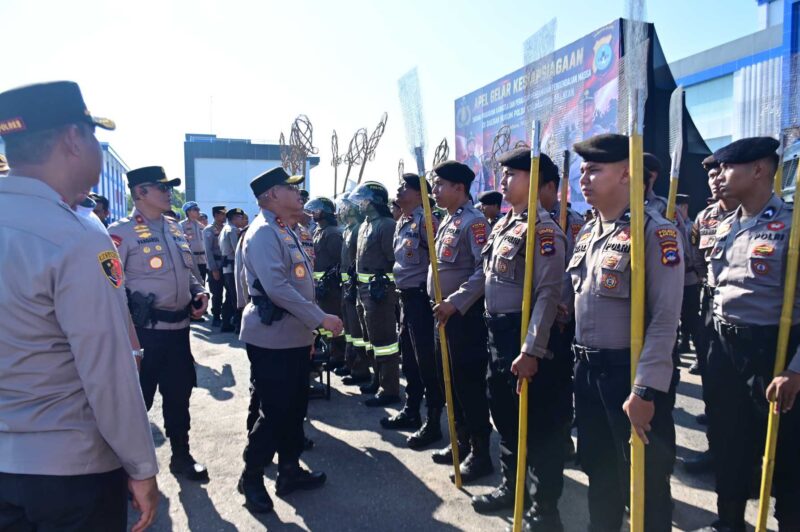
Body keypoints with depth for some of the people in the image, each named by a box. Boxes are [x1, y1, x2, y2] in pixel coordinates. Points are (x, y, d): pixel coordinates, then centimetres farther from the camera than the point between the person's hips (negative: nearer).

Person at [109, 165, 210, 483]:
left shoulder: (175, 229, 13)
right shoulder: (121, 232, -9)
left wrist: (199, 293, 4)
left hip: (179, 326, 7)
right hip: (144, 330, -7)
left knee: (179, 394, 17)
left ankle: (181, 457, 34)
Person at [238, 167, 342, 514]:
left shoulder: (286, 232, 15)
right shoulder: (263, 232, -16)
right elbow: (277, 288, -27)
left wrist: (308, 330, 20)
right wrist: (321, 319, -22)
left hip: (295, 337, 10)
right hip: (272, 339, -9)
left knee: (295, 408, 16)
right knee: (274, 412, -1)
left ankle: (290, 471, 30)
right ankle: (251, 478, 19)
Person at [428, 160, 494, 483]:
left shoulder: (474, 221, -14)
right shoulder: (446, 222, 15)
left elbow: (484, 271, -22)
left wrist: (455, 302, -25)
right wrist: (443, 304, 14)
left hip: (465, 315, -9)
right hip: (445, 313, 9)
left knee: (471, 384, -1)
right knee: (452, 382, 17)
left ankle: (480, 454, 12)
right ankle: (462, 442, 31)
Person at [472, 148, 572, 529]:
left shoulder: (543, 229, -16)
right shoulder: (503, 224, 12)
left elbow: (549, 294, -23)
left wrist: (532, 350, -25)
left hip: (527, 338, -9)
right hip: (498, 334, 9)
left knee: (540, 425, 5)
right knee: (504, 415, 21)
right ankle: (510, 487, 41)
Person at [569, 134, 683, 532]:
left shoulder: (656, 232, -14)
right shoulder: (587, 233, 10)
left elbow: (665, 319, -19)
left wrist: (645, 390, -21)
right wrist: (579, 363, 15)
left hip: (632, 373, -7)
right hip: (587, 371, 7)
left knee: (644, 480, 10)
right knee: (598, 469, 22)